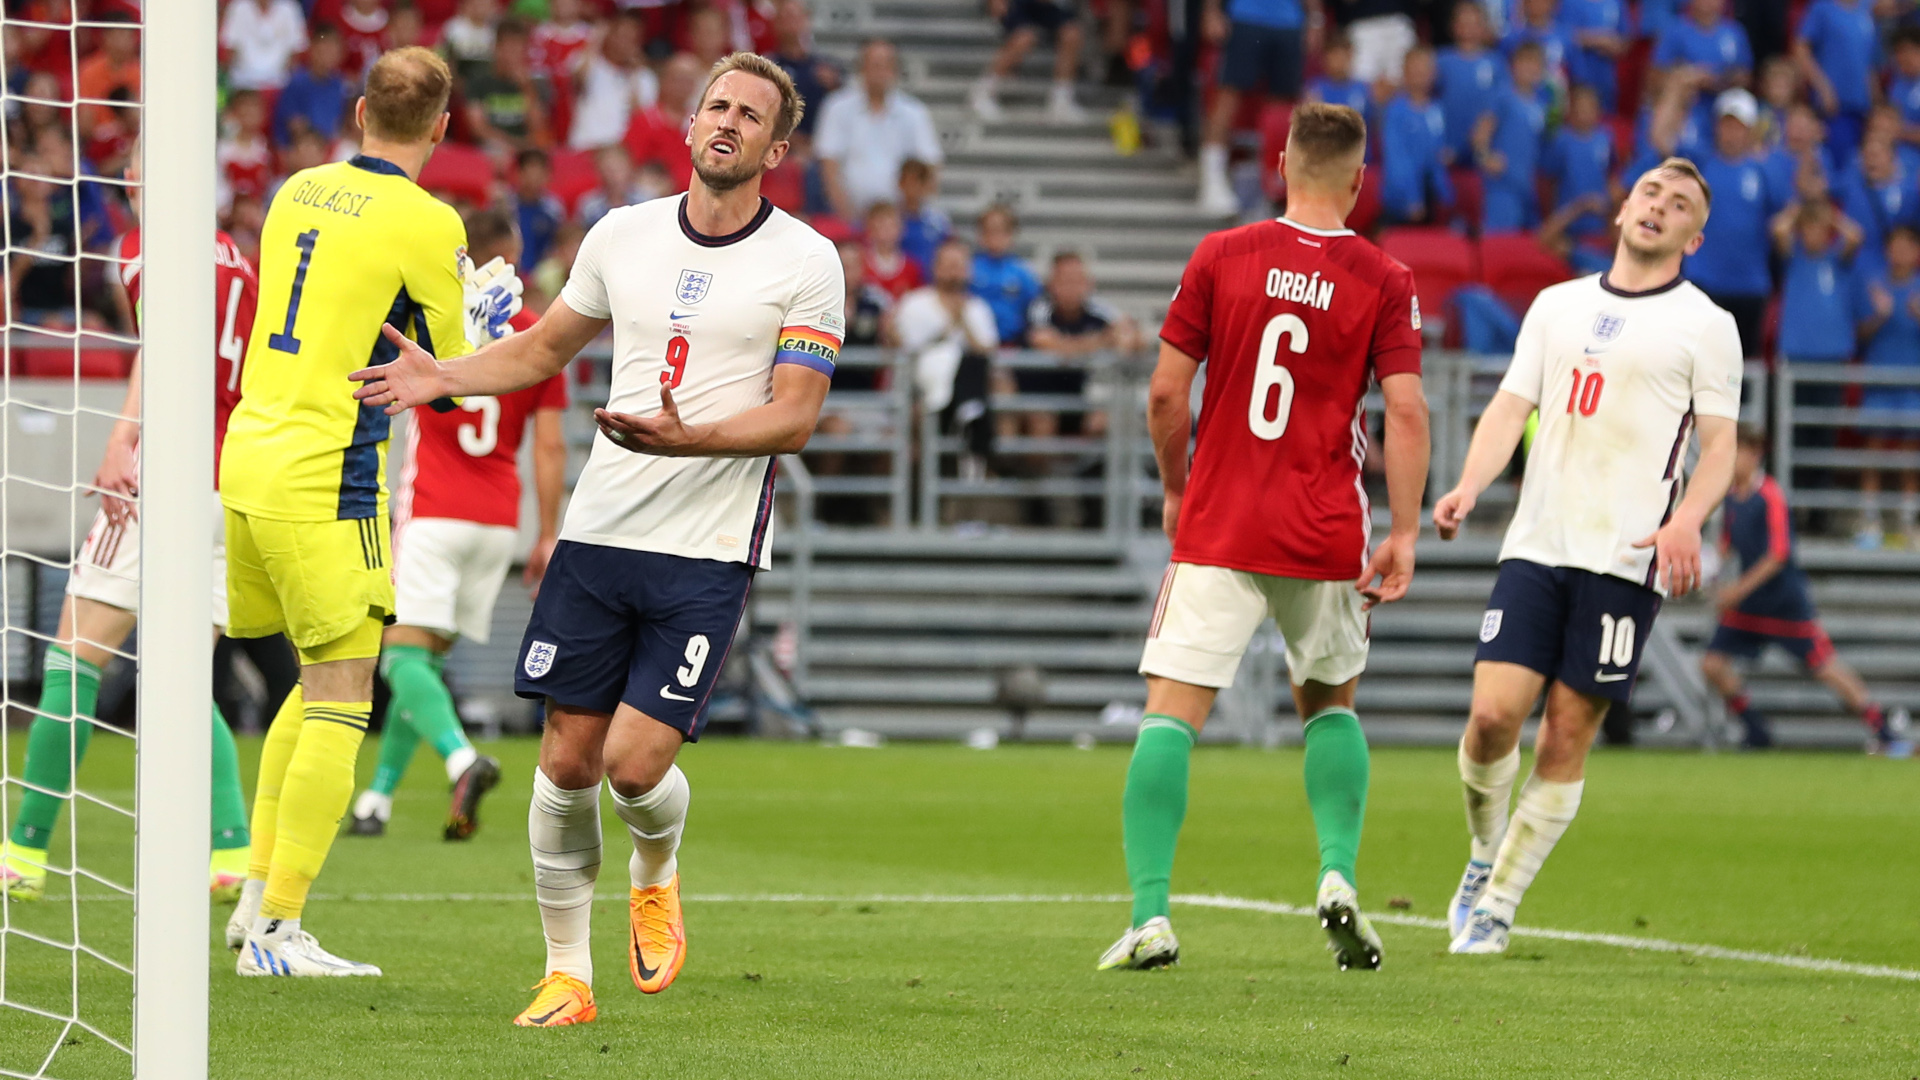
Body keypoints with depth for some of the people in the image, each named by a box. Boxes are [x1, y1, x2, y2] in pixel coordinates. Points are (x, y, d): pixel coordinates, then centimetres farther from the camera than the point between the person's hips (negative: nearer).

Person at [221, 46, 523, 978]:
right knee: (340, 708, -3)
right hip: (325, 480, -7)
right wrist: (485, 320, 21)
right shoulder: (426, 224, -10)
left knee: (321, 687, 20)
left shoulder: (297, 194, 10)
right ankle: (279, 933, -7)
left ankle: (256, 900, 19)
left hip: (246, 454, 7)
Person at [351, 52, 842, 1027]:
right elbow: (544, 349, 22)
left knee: (636, 763, -12)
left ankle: (655, 876, 23)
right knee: (568, 758, 1)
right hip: (598, 534, 4)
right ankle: (567, 973, 14)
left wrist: (685, 438, -24)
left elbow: (795, 416, -8)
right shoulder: (622, 234, 8)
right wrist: (444, 378, 6)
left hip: (707, 552, -3)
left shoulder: (803, 262, -3)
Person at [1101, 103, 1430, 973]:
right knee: (1330, 701, 23)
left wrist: (1176, 490, 15)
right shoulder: (1382, 281, -3)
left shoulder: (1220, 257, -2)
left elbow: (1165, 393, -1)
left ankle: (1150, 912, -16)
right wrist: (1403, 535, -4)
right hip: (1326, 538, 1)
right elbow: (1406, 413, -9)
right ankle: (1338, 874, 5)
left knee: (1171, 712, -3)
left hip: (1217, 531, -1)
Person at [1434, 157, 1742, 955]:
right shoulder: (1557, 305, 16)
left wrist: (1686, 521, -17)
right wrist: (1469, 486, -6)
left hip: (1626, 559, -3)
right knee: (1493, 715, -10)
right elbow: (1510, 408, 13)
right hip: (1536, 546, 3)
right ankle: (1486, 854, 17)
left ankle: (1497, 904, 7)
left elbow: (1720, 446, 2)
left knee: (1567, 737, -3)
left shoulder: (1705, 326, 4)